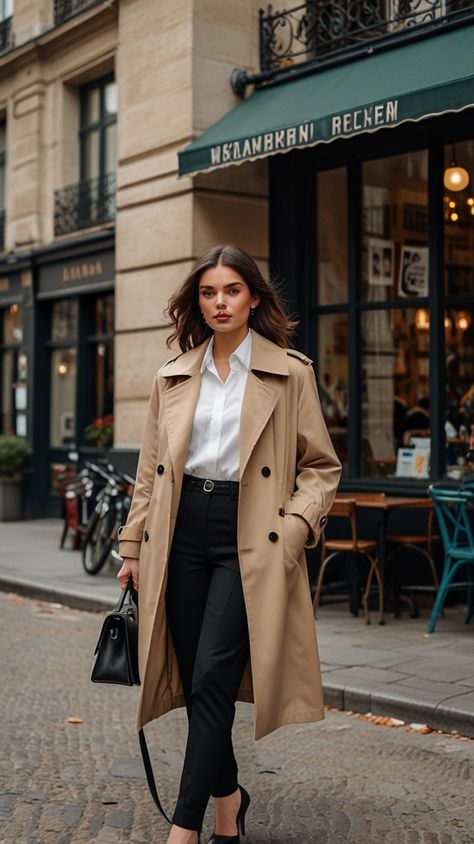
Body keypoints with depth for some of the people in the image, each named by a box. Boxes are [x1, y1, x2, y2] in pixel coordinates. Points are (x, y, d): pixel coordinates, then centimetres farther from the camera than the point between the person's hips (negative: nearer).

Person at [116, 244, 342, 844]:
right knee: (193, 679, 8)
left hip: (249, 540, -4)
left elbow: (321, 466, 3)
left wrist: (293, 528, -11)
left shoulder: (289, 373, 1)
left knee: (212, 679, -10)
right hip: (184, 533, 4)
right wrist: (135, 548, 11)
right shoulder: (172, 378, 12)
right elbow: (150, 470, 15)